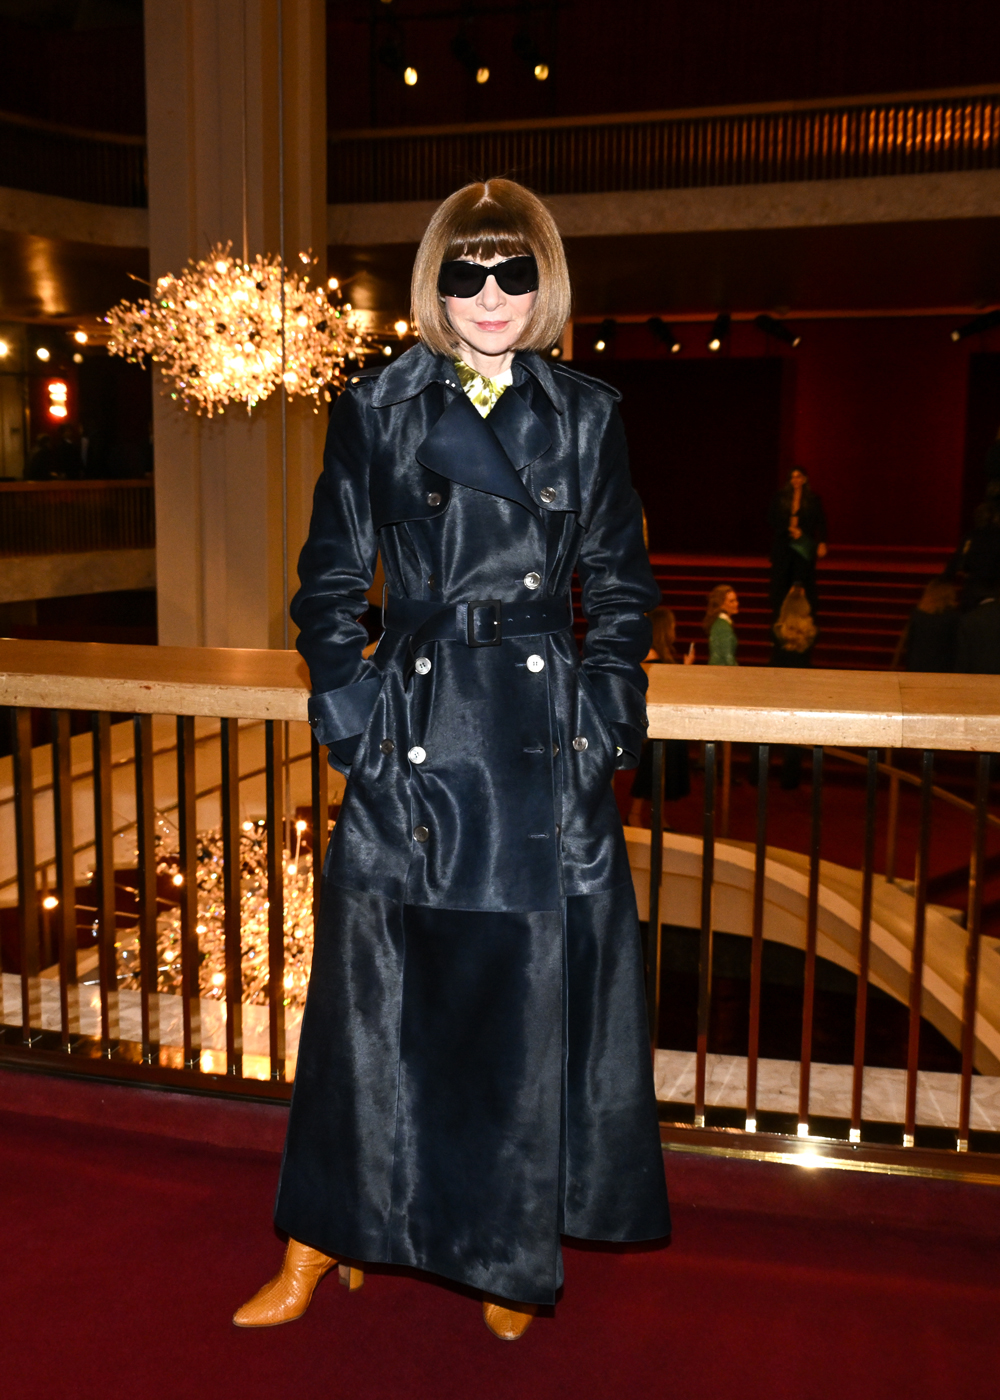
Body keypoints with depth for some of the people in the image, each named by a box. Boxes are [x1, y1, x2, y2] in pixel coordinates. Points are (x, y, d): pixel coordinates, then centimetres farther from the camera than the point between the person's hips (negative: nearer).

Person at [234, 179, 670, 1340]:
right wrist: (352, 712, -1)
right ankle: (320, 1245, 26)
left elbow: (621, 589, 11)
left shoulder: (586, 417, 6)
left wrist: (603, 715, 1)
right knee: (376, 997, 7)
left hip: (546, 748, 1)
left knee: (535, 1003, 9)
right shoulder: (375, 409, 3)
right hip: (417, 732, 0)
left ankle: (513, 1254, 30)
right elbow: (329, 584, 6)